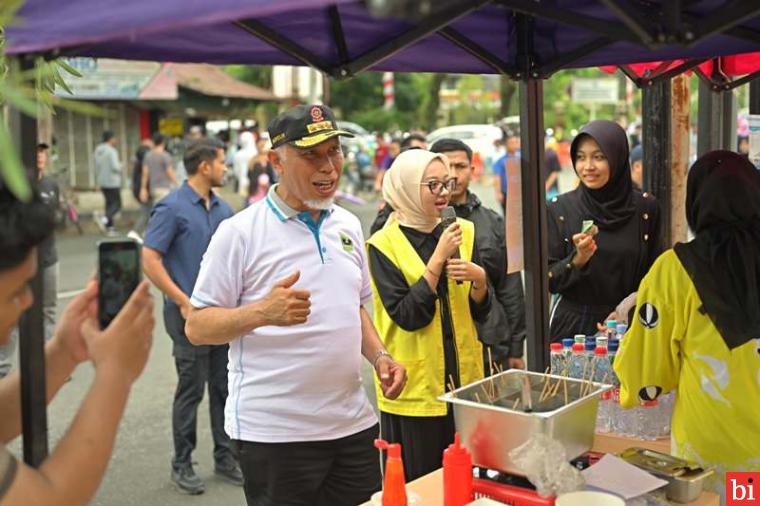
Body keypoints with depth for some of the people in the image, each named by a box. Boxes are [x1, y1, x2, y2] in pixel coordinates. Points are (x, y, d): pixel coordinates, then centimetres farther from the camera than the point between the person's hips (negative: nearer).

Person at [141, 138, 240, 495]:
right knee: (191, 390, 2)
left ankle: (225, 457, 24)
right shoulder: (172, 208, -10)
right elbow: (150, 259, -14)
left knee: (224, 388, 12)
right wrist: (184, 301, -16)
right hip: (190, 314, -6)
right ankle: (182, 465, 16)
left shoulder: (223, 209, 10)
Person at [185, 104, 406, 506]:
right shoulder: (240, 232, -10)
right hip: (274, 433, -6)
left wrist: (379, 356, 4)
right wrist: (262, 312, -26)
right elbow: (197, 327, -10)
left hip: (353, 424, 6)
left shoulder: (348, 225, 10)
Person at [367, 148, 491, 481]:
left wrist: (479, 280, -14)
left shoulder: (463, 232, 5)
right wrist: (438, 260, -20)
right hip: (414, 388, -4)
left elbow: (480, 313, 6)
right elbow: (407, 316, -17)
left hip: (463, 380, 4)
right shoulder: (384, 245, -9)